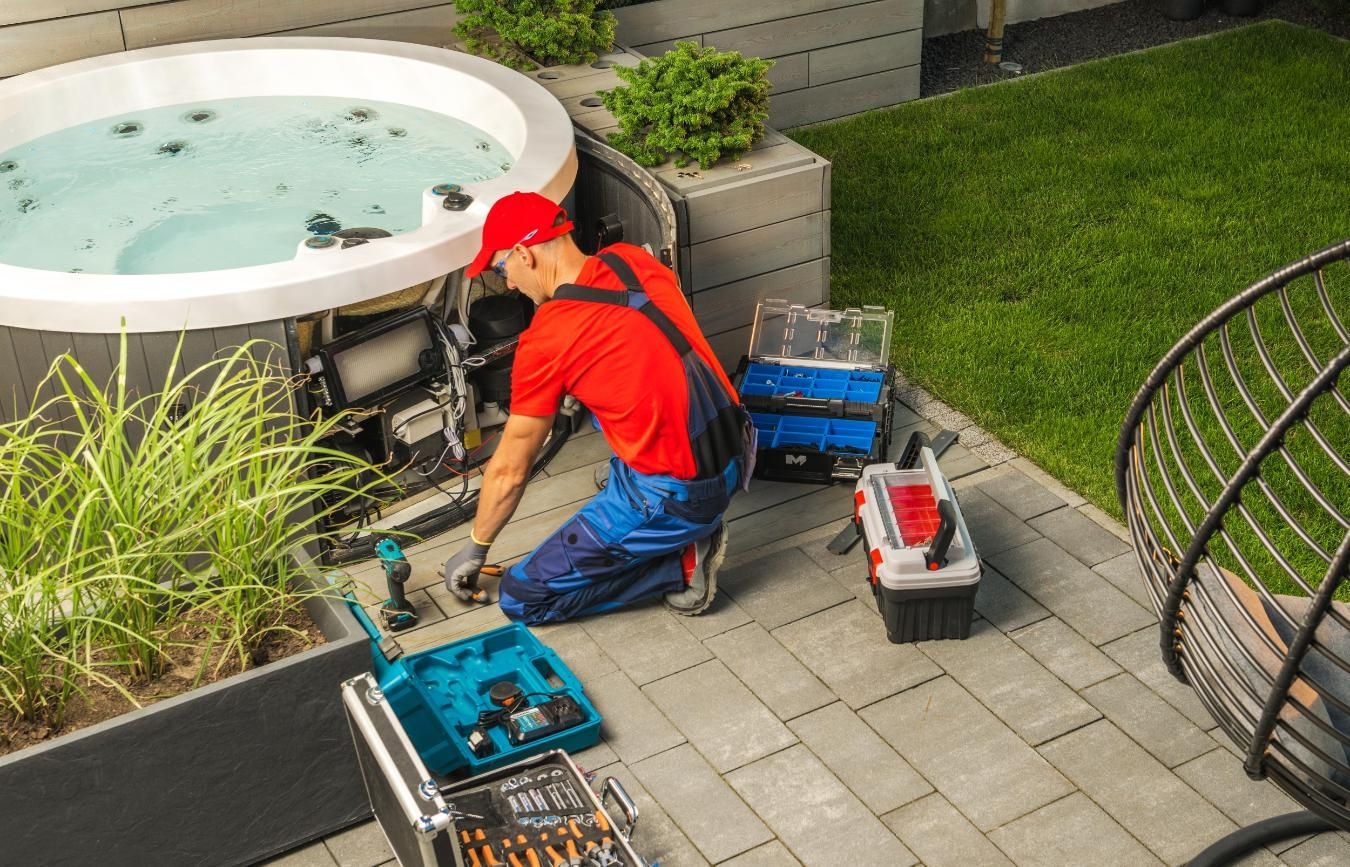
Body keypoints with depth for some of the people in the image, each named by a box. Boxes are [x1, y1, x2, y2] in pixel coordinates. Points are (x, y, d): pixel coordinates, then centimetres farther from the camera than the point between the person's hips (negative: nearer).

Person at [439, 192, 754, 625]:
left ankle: (680, 563, 0)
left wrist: (476, 548, 12)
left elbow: (509, 471, -4)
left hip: (679, 495, -8)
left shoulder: (544, 341, -15)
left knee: (521, 598, 1)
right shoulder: (632, 259, 2)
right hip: (738, 457, 8)